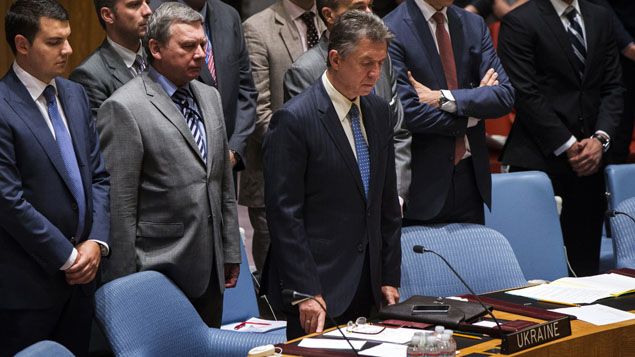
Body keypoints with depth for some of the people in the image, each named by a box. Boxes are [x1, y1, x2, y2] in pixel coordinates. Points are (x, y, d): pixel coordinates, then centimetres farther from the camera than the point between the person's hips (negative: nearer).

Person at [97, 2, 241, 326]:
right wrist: (125, 285, -12)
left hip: (210, 273, 7)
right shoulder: (123, 108, -12)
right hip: (160, 274, -7)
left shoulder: (210, 97, 12)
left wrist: (231, 252, 16)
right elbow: (118, 205, -13)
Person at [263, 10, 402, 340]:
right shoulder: (294, 119, -13)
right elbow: (284, 213, -14)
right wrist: (306, 292, -16)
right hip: (320, 288, -6)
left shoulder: (378, 111, 8)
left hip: (368, 286, 6)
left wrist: (390, 277, 10)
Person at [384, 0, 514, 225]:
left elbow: (505, 96, -1)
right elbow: (407, 112, -18)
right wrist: (471, 115, -6)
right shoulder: (392, 30, -9)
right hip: (422, 182, -5)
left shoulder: (474, 25, 9)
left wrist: (445, 98, -15)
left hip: (471, 178, 5)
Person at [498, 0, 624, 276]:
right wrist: (567, 146, -10)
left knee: (586, 261, 4)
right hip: (540, 160, -5)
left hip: (589, 159, 5)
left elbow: (612, 86, 12)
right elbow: (526, 95, -10)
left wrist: (601, 138, -4)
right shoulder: (519, 22, -5)